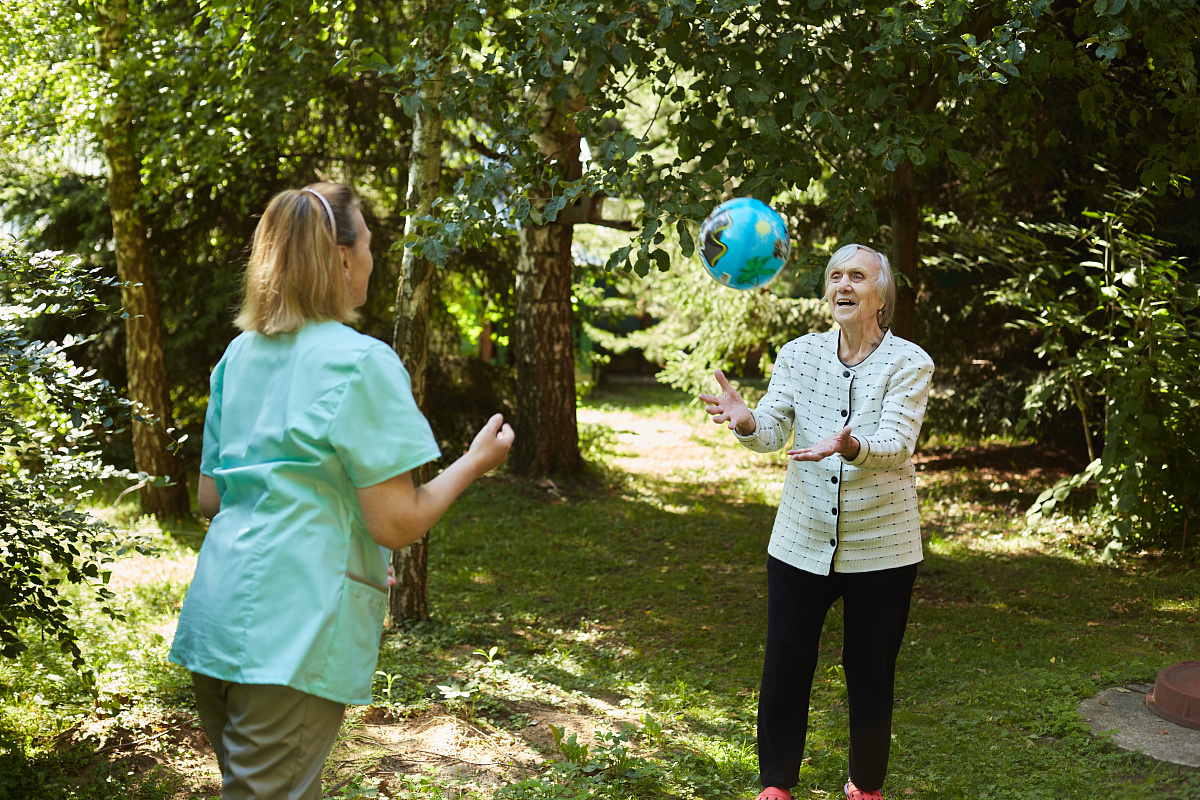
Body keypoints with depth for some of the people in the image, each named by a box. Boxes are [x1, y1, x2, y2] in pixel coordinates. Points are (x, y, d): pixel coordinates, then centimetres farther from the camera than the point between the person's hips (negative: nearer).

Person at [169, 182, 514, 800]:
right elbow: (396, 524, -11)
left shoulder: (239, 355, 13)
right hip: (288, 633, -8)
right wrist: (474, 462, 3)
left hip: (213, 616, 8)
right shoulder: (361, 361, -10)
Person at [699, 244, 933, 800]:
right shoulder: (799, 354, 1)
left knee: (870, 676, 9)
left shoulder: (909, 363, -7)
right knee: (784, 669, 5)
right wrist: (745, 421, -31)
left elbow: (896, 443, -21)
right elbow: (771, 432, -8)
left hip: (880, 549, -2)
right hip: (801, 541, 2)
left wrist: (850, 446, -42)